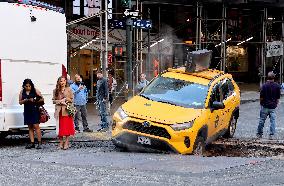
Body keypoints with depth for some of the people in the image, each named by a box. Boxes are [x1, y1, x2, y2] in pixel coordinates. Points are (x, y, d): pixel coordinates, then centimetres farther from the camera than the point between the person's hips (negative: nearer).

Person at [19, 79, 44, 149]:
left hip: (35, 110, -4)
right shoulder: (22, 92, 9)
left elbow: (42, 99, 1)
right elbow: (20, 102, 10)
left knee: (36, 126, -9)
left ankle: (39, 143, -7)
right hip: (27, 111, 4)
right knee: (30, 127, 6)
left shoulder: (35, 91, 0)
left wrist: (35, 101, -16)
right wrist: (26, 100, -9)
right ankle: (32, 143, 8)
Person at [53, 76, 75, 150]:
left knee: (67, 127, -3)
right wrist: (60, 101, -10)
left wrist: (66, 99, -15)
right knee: (60, 127, 2)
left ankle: (66, 143, 3)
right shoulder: (56, 91, 9)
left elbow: (72, 100, 3)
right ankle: (61, 142, 11)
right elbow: (54, 100, 7)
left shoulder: (69, 90, 4)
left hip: (67, 110, -2)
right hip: (59, 111, 2)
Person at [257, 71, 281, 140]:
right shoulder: (277, 86, -2)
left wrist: (261, 103, 11)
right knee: (273, 121, 5)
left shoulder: (264, 85, -11)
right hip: (273, 106, 2)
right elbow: (278, 98, 4)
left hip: (265, 106, -2)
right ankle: (271, 135, 2)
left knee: (262, 120, 9)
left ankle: (259, 134, 17)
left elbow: (261, 97, -7)